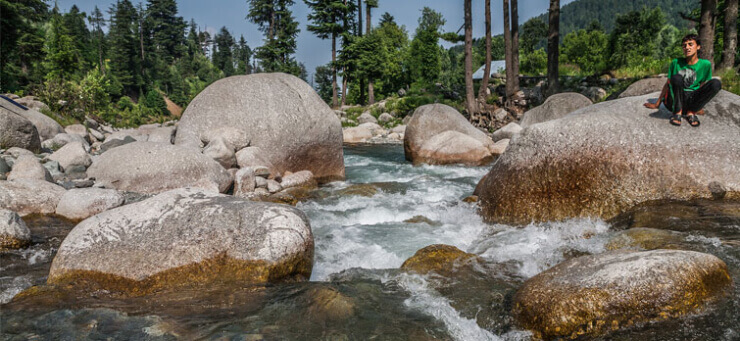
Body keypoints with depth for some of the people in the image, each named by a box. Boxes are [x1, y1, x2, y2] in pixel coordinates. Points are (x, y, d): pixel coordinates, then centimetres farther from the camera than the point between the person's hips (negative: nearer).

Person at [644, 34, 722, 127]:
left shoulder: (705, 64, 3)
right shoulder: (676, 63, 3)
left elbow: (702, 87, 10)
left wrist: (698, 107, 9)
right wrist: (657, 104, 12)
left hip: (691, 102, 1)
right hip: (674, 101, -1)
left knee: (716, 83, -22)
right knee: (677, 77, -31)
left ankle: (691, 112, -13)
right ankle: (677, 112, -19)